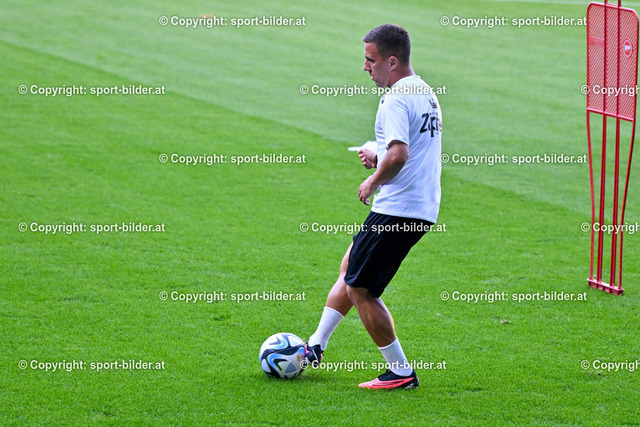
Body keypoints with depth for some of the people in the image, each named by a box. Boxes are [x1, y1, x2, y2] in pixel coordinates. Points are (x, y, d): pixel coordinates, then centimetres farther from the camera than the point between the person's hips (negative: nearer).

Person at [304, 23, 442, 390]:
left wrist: (374, 181, -15)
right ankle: (315, 349, 30)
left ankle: (402, 372, 4)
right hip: (423, 208, 10)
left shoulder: (396, 98, -18)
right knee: (350, 268, 22)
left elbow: (399, 155, -32)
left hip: (396, 209, -10)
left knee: (360, 290, -1)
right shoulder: (427, 94, 14)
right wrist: (378, 156, 14)